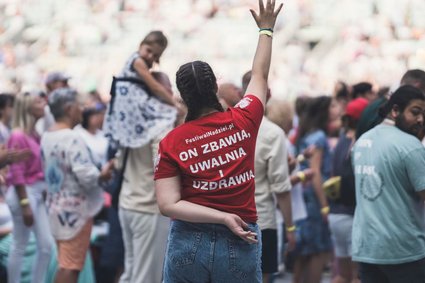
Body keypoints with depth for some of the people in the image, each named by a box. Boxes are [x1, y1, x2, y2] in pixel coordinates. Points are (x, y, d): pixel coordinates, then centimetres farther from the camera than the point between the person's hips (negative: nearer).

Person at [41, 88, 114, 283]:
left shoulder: (46, 137, 9)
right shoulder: (72, 139, -20)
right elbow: (86, 176, -26)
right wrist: (103, 174, -6)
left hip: (55, 206, 9)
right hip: (75, 208, -9)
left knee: (66, 265, 16)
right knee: (70, 267, -5)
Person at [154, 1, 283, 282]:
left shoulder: (171, 143, -4)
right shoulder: (243, 121, -3)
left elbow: (168, 204, -12)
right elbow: (260, 75, 16)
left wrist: (224, 217, -11)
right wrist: (266, 29, 31)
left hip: (188, 245, 0)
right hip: (239, 246, 0)